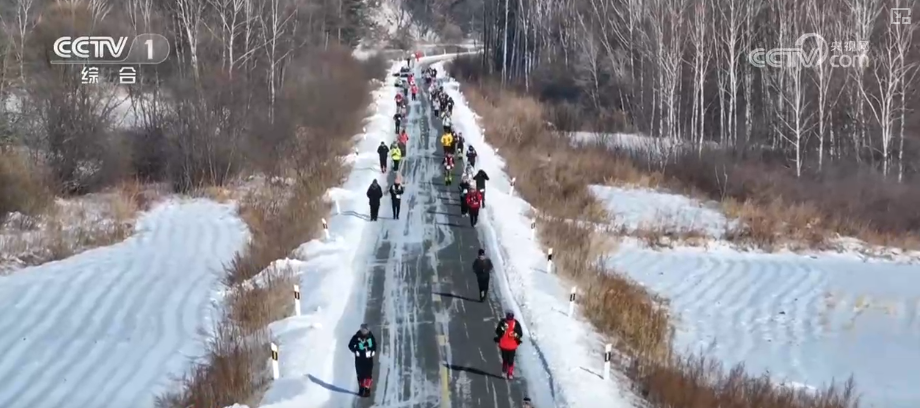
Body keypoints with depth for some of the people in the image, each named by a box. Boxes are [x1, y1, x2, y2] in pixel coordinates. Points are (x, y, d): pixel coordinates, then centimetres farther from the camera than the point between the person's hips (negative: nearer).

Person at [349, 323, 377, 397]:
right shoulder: (356, 337, -8)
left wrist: (373, 351, 1)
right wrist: (356, 351, -11)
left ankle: (367, 390, -4)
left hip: (368, 358, 0)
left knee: (368, 374, -8)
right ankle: (361, 389, 20)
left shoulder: (371, 336, 0)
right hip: (359, 358, 0)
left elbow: (374, 345, 15)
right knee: (360, 374, 6)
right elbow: (350, 345, -1)